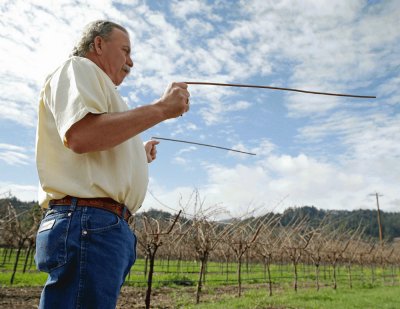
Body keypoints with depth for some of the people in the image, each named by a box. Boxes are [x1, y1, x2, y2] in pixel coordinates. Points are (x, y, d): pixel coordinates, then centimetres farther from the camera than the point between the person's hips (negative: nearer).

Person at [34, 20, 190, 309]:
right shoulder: (79, 68, 2)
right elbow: (80, 135, -20)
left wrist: (137, 156, 24)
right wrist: (161, 108, -14)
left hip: (109, 227, 10)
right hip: (89, 222, -10)